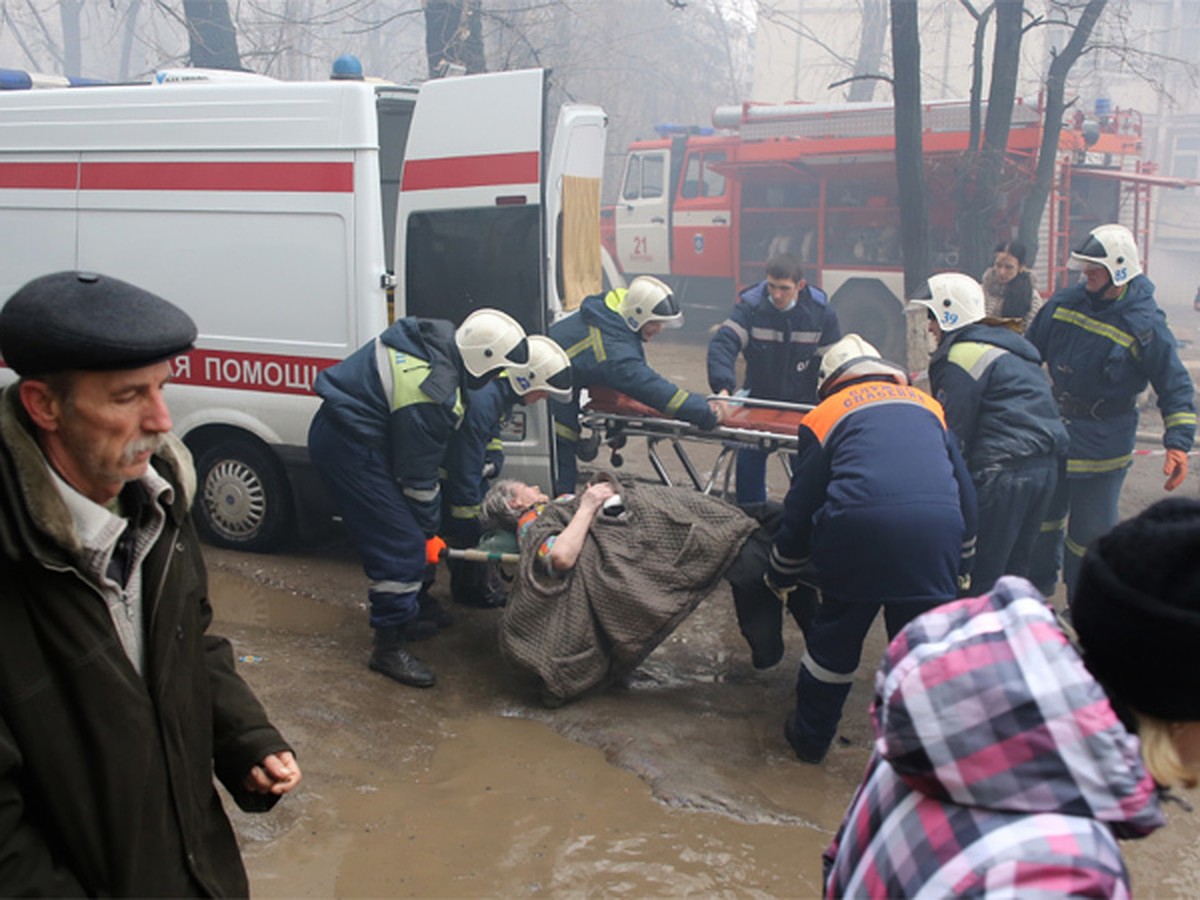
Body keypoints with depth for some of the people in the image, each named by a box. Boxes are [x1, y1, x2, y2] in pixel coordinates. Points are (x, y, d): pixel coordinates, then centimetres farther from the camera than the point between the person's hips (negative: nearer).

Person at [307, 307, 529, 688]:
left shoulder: (439, 337, -2)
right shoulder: (433, 400, -28)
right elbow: (419, 476, -17)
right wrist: (430, 532, -2)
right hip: (350, 449, -10)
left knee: (398, 534, 18)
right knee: (403, 545, -8)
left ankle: (404, 618, 32)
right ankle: (388, 648, 2)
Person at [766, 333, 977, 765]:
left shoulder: (825, 413, 19)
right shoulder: (927, 405, 27)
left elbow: (802, 503, 18)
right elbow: (964, 488, 27)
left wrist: (781, 574, 29)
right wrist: (963, 561, 36)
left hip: (859, 527, -1)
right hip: (937, 530, 2)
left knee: (834, 639, 16)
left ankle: (810, 738, 31)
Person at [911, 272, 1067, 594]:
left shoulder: (963, 355, -8)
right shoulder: (1005, 345, 22)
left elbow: (953, 432, -10)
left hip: (1005, 471, -10)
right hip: (1045, 466, 10)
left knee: (983, 578, -3)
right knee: (1015, 570, 18)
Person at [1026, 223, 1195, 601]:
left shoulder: (1146, 326, -14)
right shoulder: (1064, 302, -2)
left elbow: (1176, 389, -10)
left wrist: (1177, 444, -20)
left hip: (1104, 442, -5)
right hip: (1053, 430, 5)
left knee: (1090, 531, 1)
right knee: (1043, 515, 18)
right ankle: (1038, 586, 40)